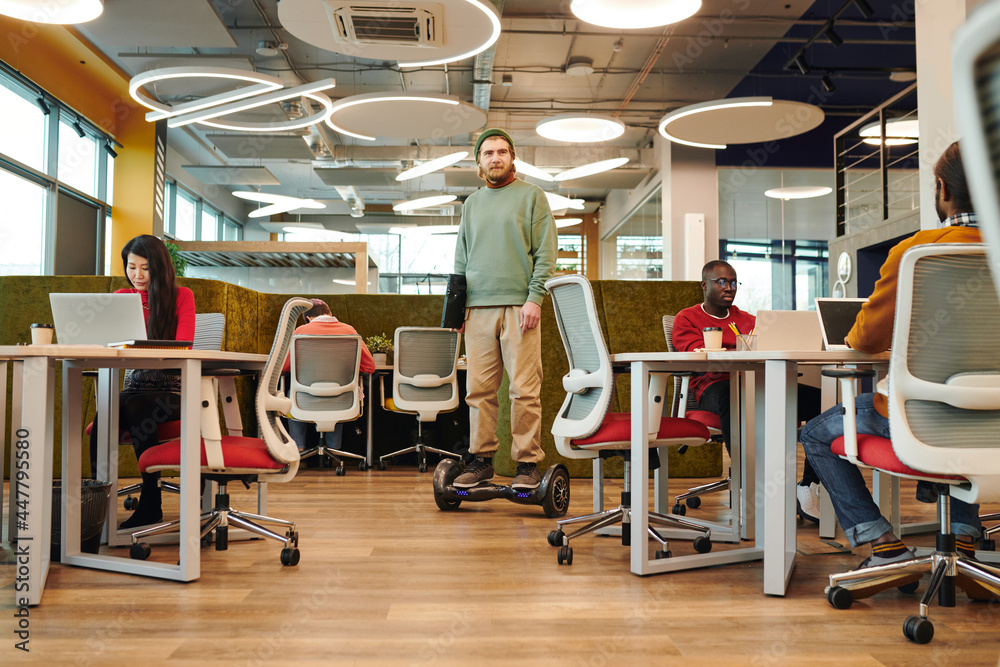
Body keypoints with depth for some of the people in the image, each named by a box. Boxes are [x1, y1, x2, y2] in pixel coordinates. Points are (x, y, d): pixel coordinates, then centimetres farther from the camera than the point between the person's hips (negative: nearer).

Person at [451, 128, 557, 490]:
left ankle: (527, 463, 2)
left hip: (518, 306, -4)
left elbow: (546, 253, 0)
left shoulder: (531, 195, 7)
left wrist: (535, 298, -11)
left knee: (525, 390, -5)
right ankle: (481, 460, 11)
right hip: (478, 308, 4)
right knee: (479, 389, 3)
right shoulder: (471, 203, 20)